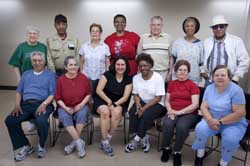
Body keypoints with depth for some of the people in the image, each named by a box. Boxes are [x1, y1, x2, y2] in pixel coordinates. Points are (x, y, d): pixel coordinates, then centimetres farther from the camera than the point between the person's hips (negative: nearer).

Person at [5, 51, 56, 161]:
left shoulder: (50, 75, 12)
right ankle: (26, 146, -4)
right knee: (10, 120, -22)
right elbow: (19, 91, 17)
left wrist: (44, 104, -16)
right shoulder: (26, 74, 25)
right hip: (26, 104, 4)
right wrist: (17, 104, -1)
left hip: (42, 104, -4)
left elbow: (52, 94, 1)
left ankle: (41, 145, -3)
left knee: (41, 121, -34)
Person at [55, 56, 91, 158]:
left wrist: (81, 105, -11)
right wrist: (65, 108, -15)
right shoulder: (60, 80, -3)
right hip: (65, 107, 0)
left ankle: (74, 142, -16)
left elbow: (88, 94, 4)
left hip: (81, 106, 0)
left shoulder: (83, 78, -1)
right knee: (64, 117, -30)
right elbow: (58, 98, 0)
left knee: (82, 114, -31)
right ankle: (79, 142, -21)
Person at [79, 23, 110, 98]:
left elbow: (107, 63, 4)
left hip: (100, 78, -1)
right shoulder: (84, 46, 7)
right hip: (86, 77, 1)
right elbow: (81, 62, 11)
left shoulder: (105, 47, 2)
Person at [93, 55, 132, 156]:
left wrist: (114, 104, -18)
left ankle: (108, 138, -15)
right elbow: (98, 90, -9)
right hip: (102, 100, -1)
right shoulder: (107, 74, -4)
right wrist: (109, 101, -16)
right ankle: (105, 142, -23)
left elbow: (125, 97, -3)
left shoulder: (128, 80, 2)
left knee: (117, 112, -33)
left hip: (118, 103, 2)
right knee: (105, 111, -34)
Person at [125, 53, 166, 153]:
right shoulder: (136, 78, 3)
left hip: (157, 104, -4)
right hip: (142, 102, 4)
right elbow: (136, 95, 4)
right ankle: (143, 138, -14)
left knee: (146, 115, -32)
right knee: (132, 112, -26)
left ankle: (137, 139, -13)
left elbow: (158, 98, -14)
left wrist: (144, 108, -22)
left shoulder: (158, 77, -11)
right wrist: (138, 104, -18)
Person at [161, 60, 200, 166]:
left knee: (181, 126, -32)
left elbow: (195, 104, -7)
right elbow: (167, 101, 13)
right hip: (173, 112, 3)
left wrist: (179, 112, -16)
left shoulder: (193, 85, 0)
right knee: (167, 124, -28)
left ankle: (177, 152, -7)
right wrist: (170, 110, -8)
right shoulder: (171, 84, 13)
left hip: (189, 113, -2)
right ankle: (166, 148, -2)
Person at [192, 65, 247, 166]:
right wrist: (210, 120, -21)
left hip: (234, 123, -3)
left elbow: (240, 113, -18)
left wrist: (220, 122, -21)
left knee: (230, 139, -30)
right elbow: (203, 107, -1)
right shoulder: (209, 88, 1)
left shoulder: (236, 90, -14)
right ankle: (200, 154, 3)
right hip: (213, 120, 3)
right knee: (200, 128, -24)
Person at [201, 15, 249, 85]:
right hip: (210, 81, 3)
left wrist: (235, 78, -6)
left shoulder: (237, 41, -3)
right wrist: (202, 71, 1)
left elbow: (244, 61, -2)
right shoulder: (206, 42, 5)